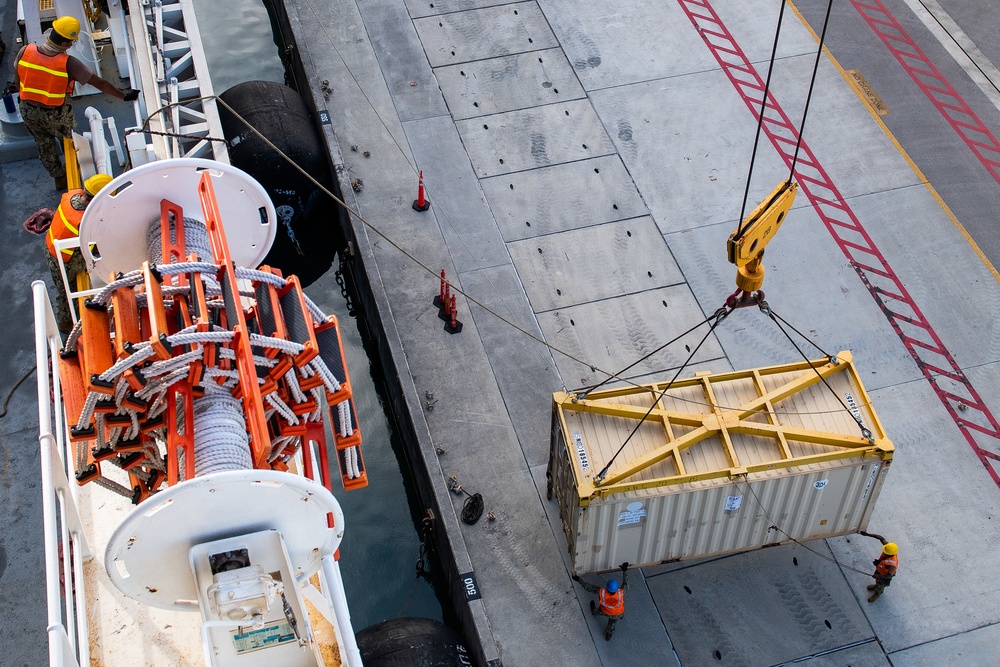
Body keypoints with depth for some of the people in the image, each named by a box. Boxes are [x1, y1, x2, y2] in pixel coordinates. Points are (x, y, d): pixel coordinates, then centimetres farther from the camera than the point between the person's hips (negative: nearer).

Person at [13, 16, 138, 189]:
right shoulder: (68, 64, -29)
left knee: (44, 145, 26)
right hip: (56, 115, -4)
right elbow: (99, 83, -20)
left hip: (28, 111, 4)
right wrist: (123, 95, -6)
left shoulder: (25, 51, -18)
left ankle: (59, 178, 44)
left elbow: (17, 81, -2)